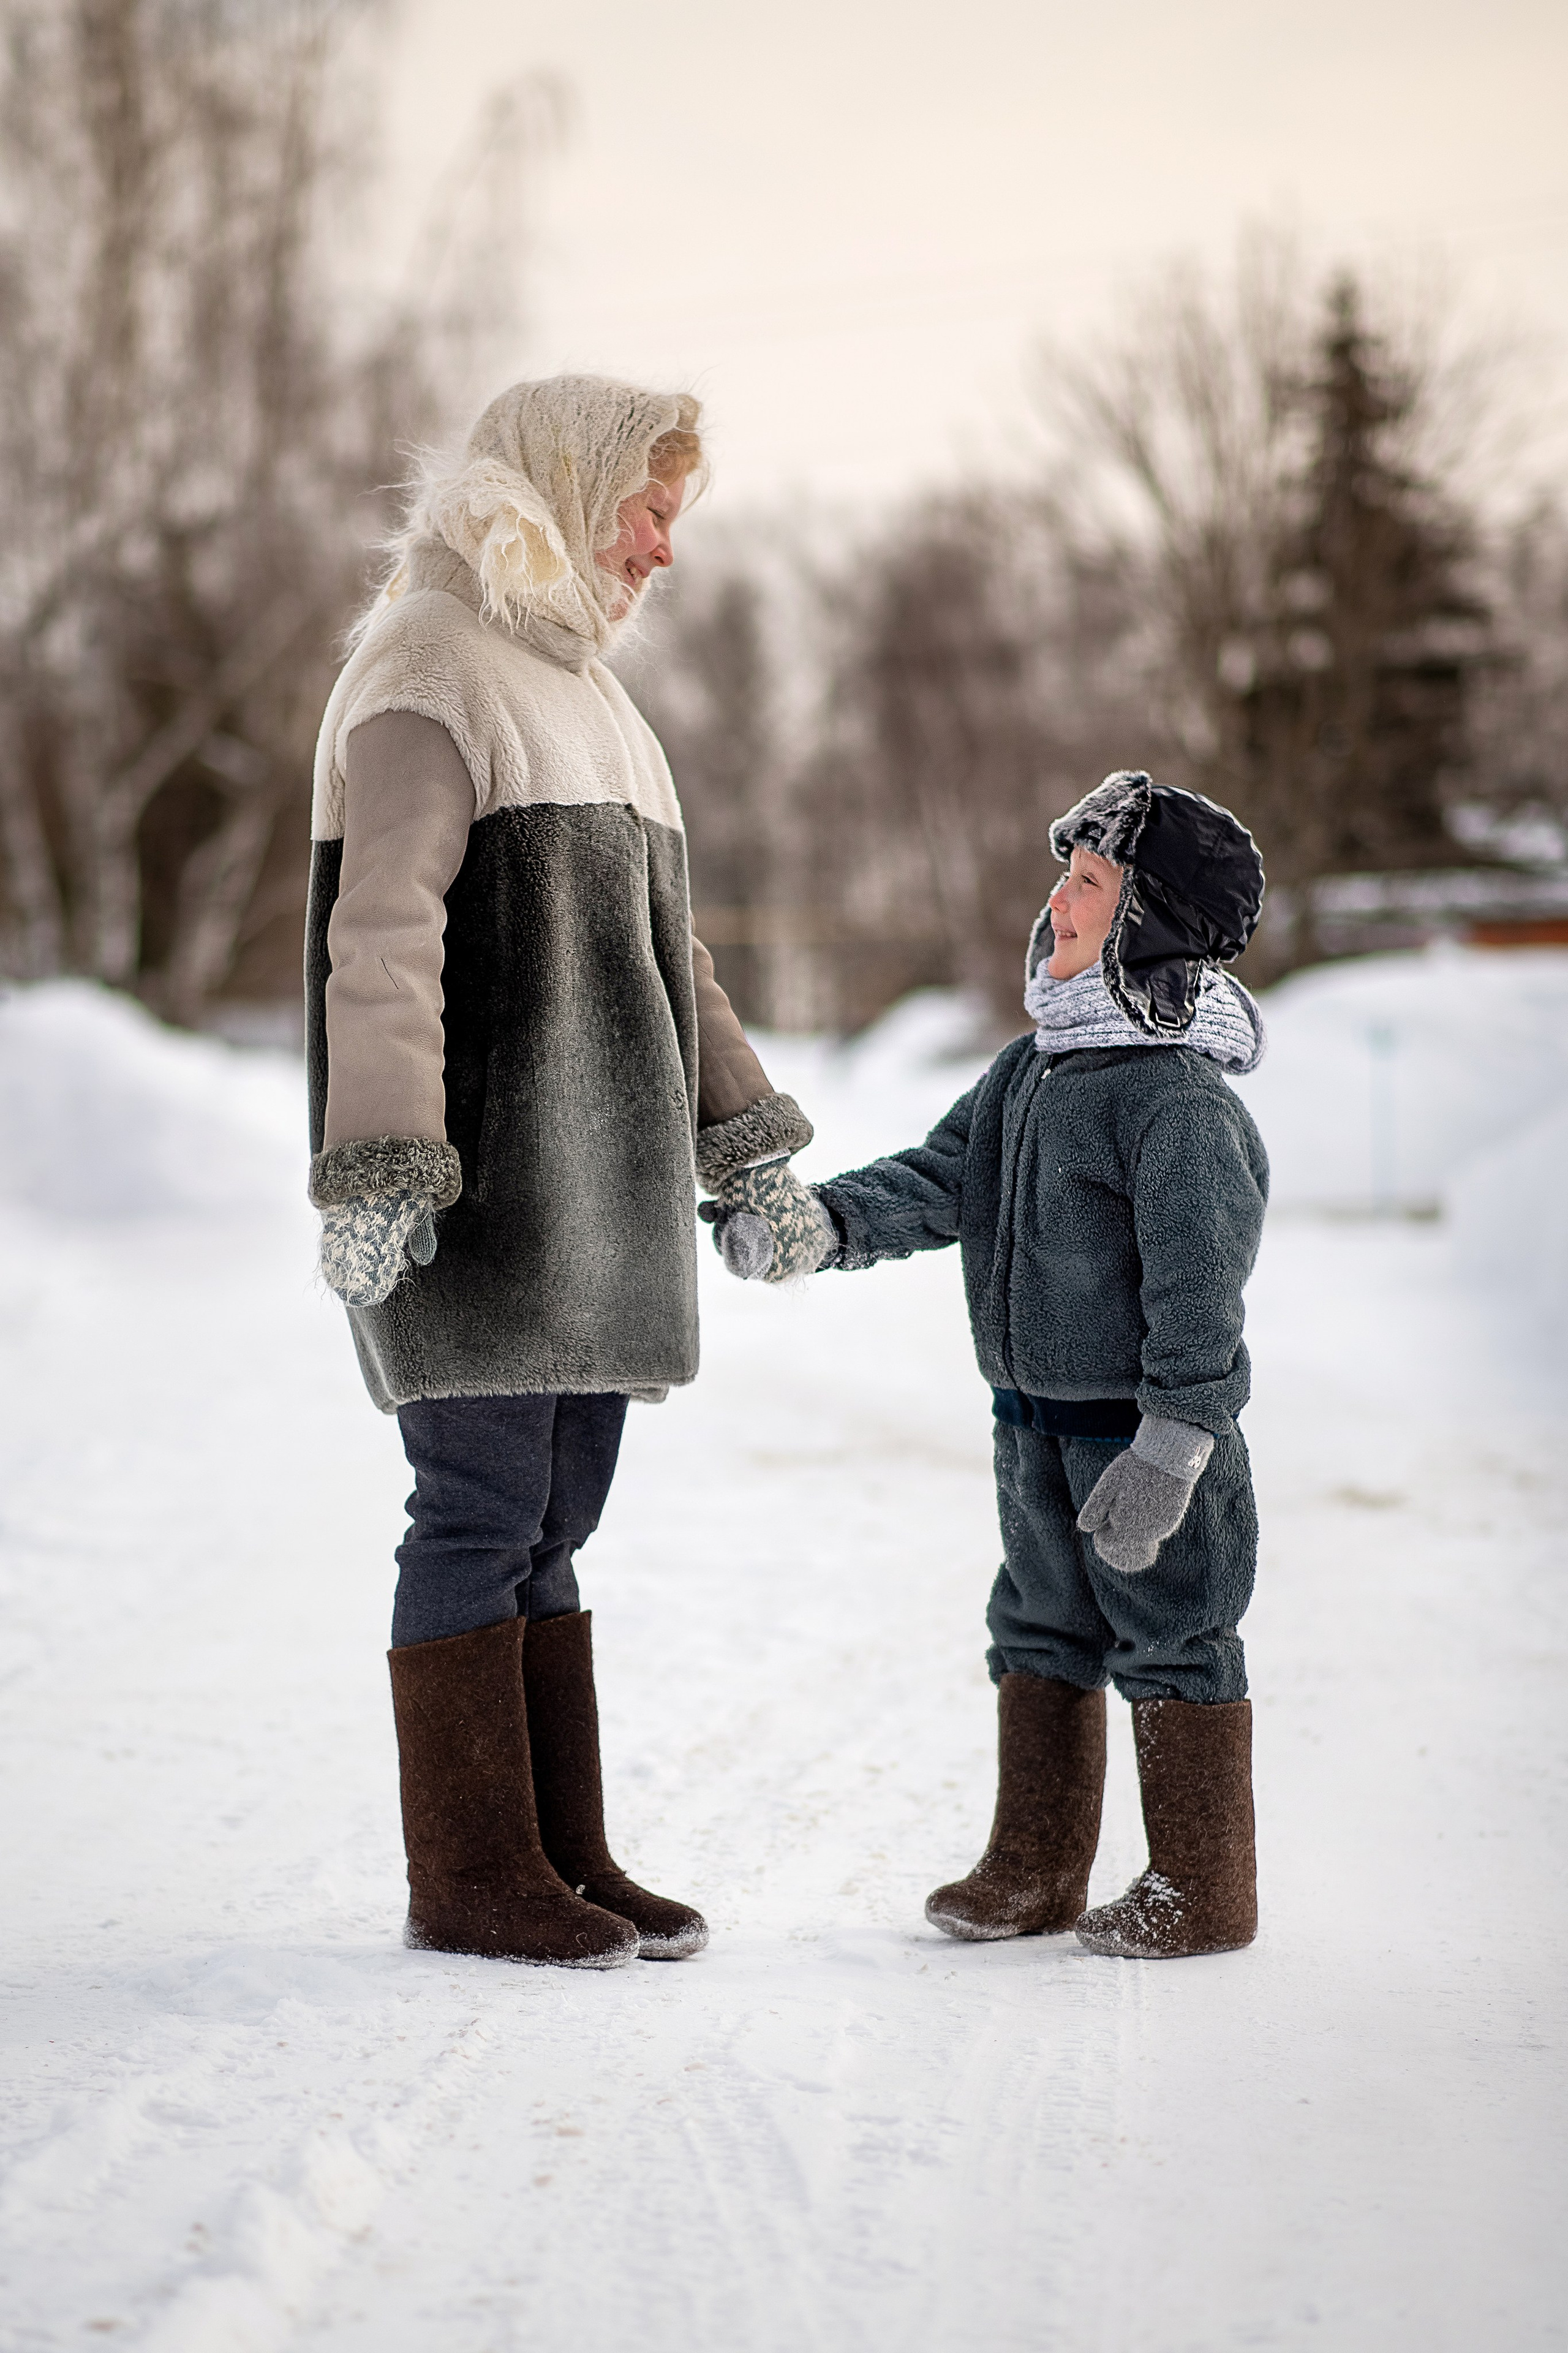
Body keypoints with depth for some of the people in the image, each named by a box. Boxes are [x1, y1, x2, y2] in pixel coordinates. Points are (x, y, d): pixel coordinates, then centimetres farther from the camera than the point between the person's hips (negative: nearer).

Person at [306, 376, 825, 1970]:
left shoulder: (581, 690, 24)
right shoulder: (427, 677, -6)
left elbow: (660, 942, 29)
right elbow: (383, 934, -17)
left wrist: (740, 1131, 25)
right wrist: (375, 1161, -26)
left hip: (590, 1185, 9)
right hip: (472, 1188, -9)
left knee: (551, 1521, 11)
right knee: (483, 1513, -5)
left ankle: (562, 1857, 18)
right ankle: (469, 1883, 4)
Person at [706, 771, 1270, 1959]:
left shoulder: (1182, 1097, -18)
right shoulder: (1027, 1072, 9)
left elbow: (1197, 1289, -21)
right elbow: (939, 1182, 7)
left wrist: (1169, 1446, -24)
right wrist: (817, 1220, -10)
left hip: (1144, 1426, -8)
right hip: (1035, 1417, 9)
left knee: (1171, 1641, 2)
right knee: (1043, 1634, 16)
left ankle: (1205, 1889, 15)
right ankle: (1037, 1866, 29)